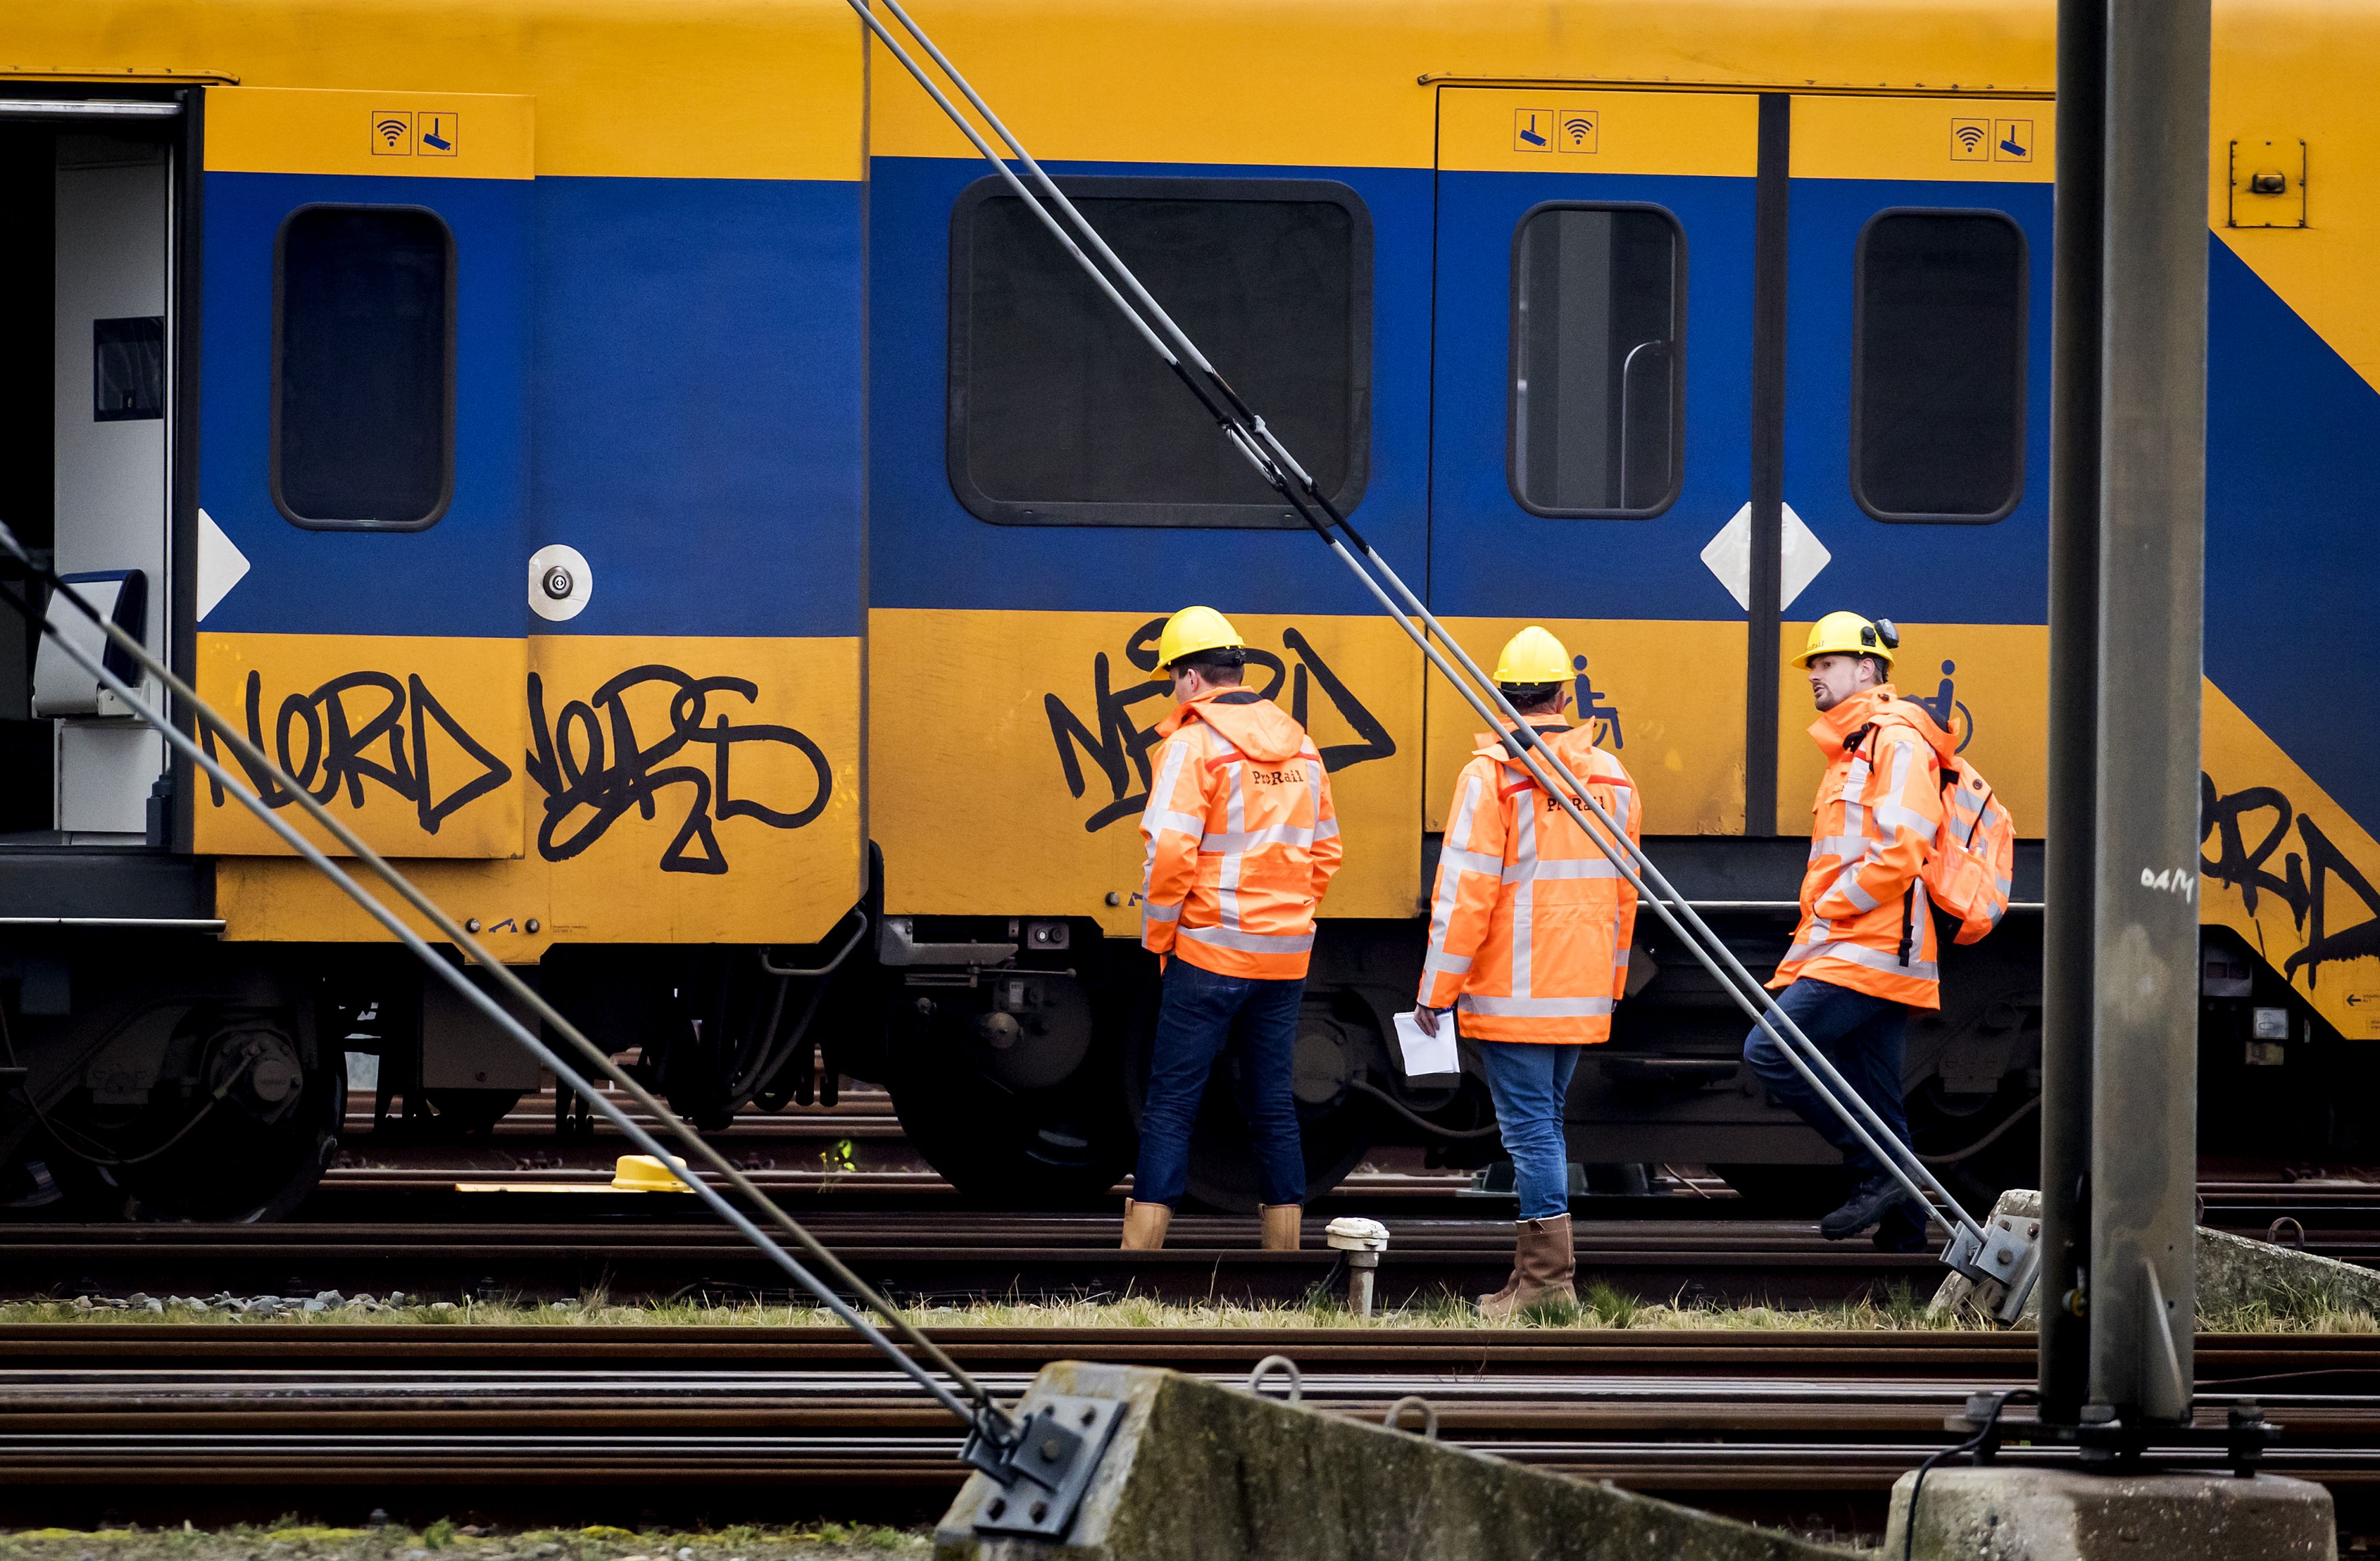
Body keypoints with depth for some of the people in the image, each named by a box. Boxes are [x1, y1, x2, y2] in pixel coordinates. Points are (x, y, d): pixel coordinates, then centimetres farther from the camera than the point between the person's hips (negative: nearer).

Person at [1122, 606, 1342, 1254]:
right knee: (1273, 1108, 11)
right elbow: (1325, 851, 16)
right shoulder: (1300, 746, 11)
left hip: (1209, 952, -6)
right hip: (1286, 956, 6)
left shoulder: (1193, 745, -10)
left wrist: (1157, 935, -4)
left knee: (1170, 1107, -4)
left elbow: (1170, 854, -17)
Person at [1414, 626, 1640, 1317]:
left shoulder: (1492, 776, -11)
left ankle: (1548, 1274, -8)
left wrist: (1437, 991, -8)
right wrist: (1610, 985, 25)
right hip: (1582, 994, 6)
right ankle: (1541, 1268, 17)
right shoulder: (1611, 778, 9)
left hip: (1512, 994, -6)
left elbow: (1465, 892, -14)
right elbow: (1622, 893, 16)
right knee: (1543, 1123, 15)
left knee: (1530, 1125, -5)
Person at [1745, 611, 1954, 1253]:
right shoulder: (1850, 749, 25)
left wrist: (1830, 909, -10)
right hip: (1853, 952, 10)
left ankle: (1878, 1172, -13)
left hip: (1872, 950, -10)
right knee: (1878, 1104, 7)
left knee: (1771, 1050, -17)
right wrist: (1808, 946, 17)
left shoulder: (1898, 742, -8)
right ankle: (1904, 1235, 7)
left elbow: (1899, 853, -19)